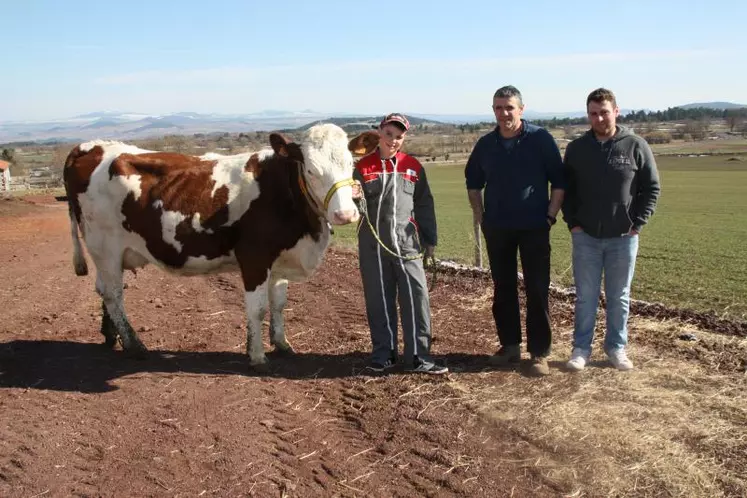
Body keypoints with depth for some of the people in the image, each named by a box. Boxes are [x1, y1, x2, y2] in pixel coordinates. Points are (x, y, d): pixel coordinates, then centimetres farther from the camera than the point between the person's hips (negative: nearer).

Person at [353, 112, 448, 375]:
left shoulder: (413, 166, 8)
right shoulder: (363, 166, 2)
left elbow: (424, 204, 12)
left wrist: (430, 238, 11)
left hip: (406, 241, 1)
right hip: (373, 243, -1)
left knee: (417, 296, -6)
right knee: (378, 299, 7)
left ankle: (418, 356, 2)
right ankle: (383, 353, 19)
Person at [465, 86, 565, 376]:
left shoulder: (540, 139, -5)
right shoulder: (486, 144, 6)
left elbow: (559, 180, -2)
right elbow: (473, 181, 18)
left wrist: (551, 215, -7)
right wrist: (479, 214, 10)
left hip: (534, 227, -3)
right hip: (497, 228, 4)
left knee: (537, 290, -1)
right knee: (503, 289, 9)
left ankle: (539, 353, 6)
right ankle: (510, 345, 22)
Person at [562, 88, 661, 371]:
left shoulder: (636, 146, -4)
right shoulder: (576, 148, 1)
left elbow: (652, 187, 0)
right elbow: (565, 188, 8)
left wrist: (637, 223, -7)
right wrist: (572, 222, -1)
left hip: (623, 237, -1)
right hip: (585, 237, 1)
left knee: (619, 297, 10)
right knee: (585, 297, 7)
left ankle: (616, 347, 24)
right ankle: (581, 347, 18)